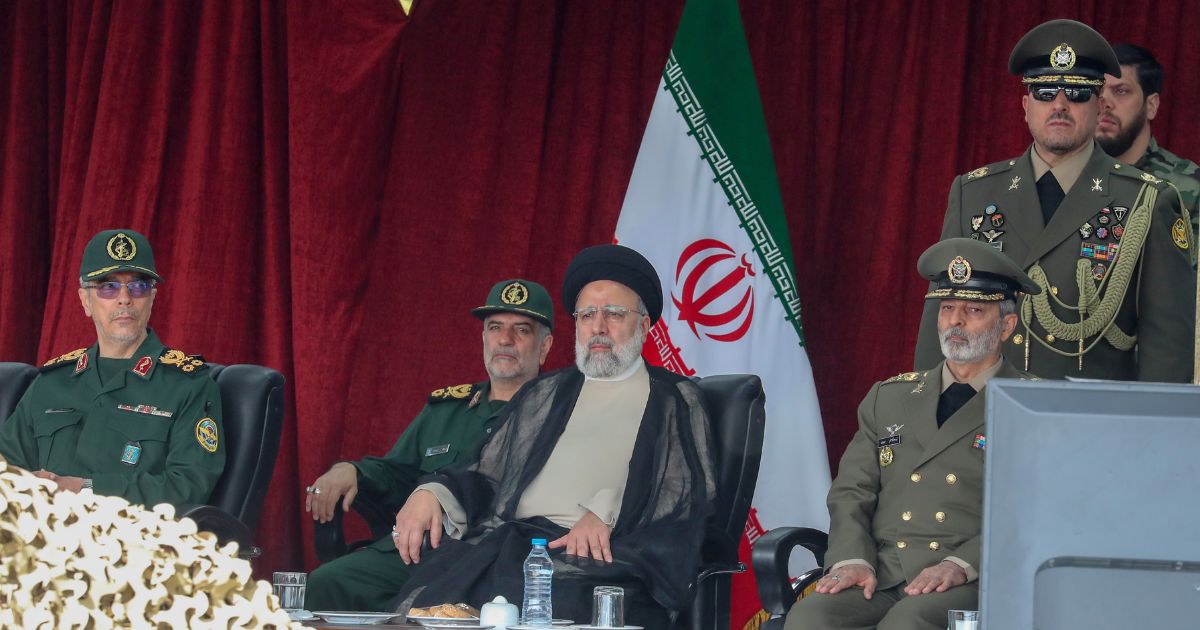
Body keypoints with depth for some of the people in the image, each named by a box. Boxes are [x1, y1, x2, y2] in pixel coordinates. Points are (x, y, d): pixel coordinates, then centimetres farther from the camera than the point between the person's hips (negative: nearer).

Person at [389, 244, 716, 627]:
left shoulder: (676, 399, 17)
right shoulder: (541, 396, 30)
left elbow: (693, 491, 3)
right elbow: (489, 477, 24)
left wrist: (605, 510, -12)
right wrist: (432, 493, 1)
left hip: (609, 553, -3)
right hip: (514, 538, 3)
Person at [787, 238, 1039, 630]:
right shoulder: (888, 399, 21)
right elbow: (851, 493, 16)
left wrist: (961, 565, -18)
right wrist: (853, 560, -5)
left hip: (974, 584, -4)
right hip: (881, 580, 4)